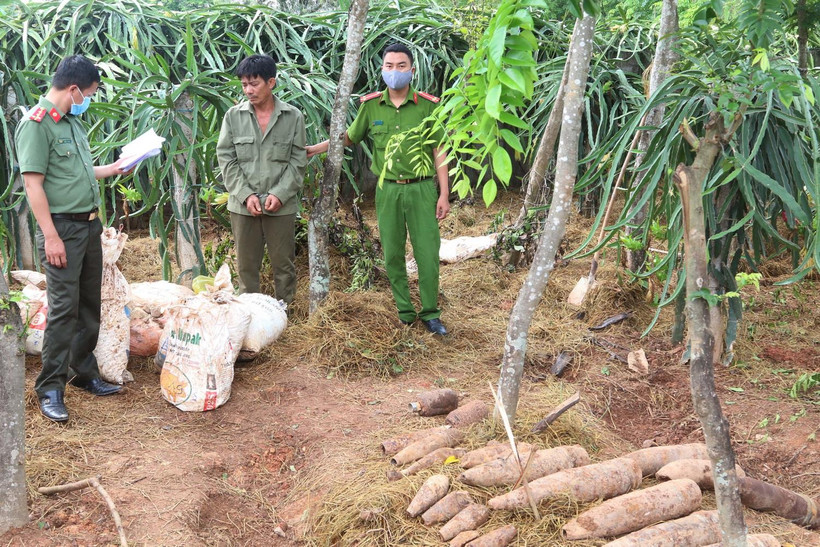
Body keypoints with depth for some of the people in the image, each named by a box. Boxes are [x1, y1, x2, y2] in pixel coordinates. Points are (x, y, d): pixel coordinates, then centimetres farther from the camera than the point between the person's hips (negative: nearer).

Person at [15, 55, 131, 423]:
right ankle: (50, 389, 1)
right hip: (62, 228, -9)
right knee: (63, 309, -7)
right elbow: (33, 184, -19)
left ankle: (84, 372, 26)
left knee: (89, 306, 14)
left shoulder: (72, 121, 13)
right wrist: (51, 237, -21)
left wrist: (113, 169, 29)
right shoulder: (36, 124, -15)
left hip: (89, 225, 9)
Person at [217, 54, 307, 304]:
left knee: (283, 263, 6)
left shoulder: (293, 117, 0)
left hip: (281, 205, -1)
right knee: (247, 264, 9)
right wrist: (246, 195, -9)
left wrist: (279, 194, -11)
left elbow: (298, 161, 0)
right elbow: (226, 159, 1)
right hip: (243, 205, 1)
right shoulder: (233, 116, 2)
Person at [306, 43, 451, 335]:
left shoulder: (428, 105, -3)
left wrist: (444, 194, -2)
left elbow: (439, 152, 0)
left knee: (428, 254, -1)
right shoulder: (371, 105, 3)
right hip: (388, 190, 2)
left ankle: (430, 314, 13)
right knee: (392, 256, 7)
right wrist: (315, 148, 12)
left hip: (422, 189, -2)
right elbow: (350, 136, 18)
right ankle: (405, 313, 20)